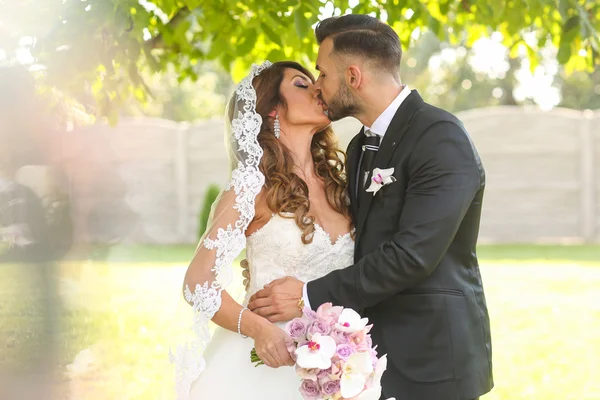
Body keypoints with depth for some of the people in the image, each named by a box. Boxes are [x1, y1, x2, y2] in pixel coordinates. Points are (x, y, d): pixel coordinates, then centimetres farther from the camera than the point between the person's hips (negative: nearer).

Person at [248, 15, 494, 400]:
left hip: (431, 361, -8)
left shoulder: (441, 136, -16)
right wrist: (273, 264, 7)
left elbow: (412, 253, -24)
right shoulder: (361, 146, 13)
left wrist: (311, 295, -20)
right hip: (379, 352, 8)